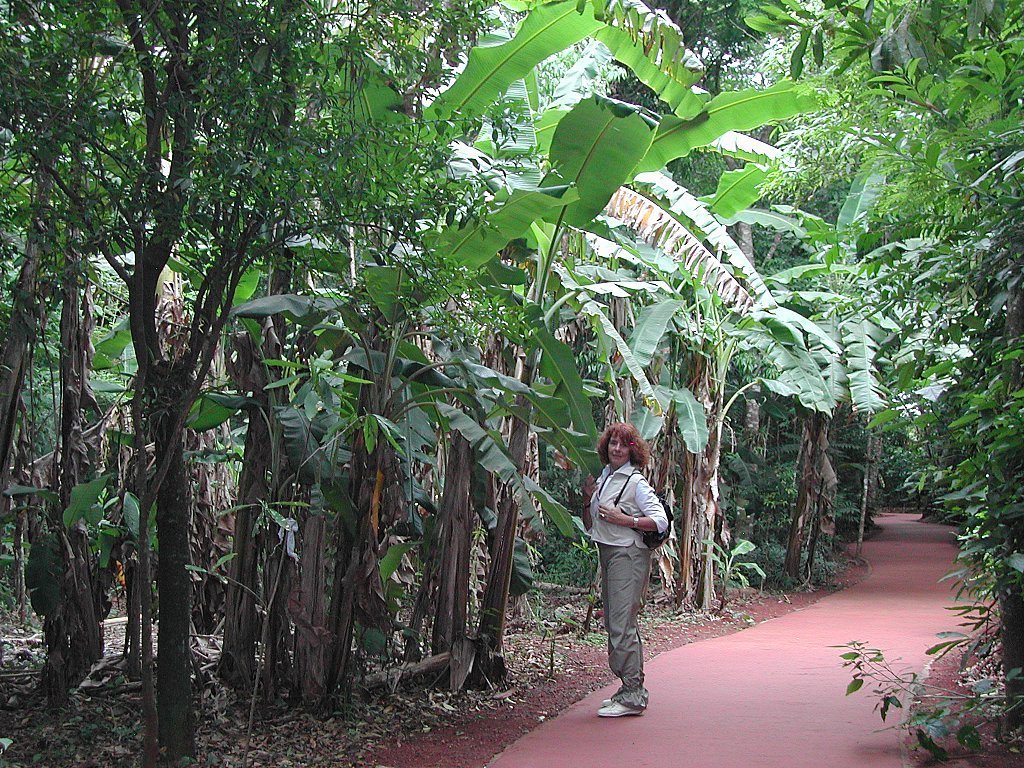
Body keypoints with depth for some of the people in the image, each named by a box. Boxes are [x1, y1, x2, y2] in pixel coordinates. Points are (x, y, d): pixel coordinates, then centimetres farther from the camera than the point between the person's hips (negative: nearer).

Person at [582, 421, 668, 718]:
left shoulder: (635, 482, -8)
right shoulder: (603, 479, 15)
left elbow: (661, 520, -14)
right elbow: (590, 525, 20)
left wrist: (623, 519, -18)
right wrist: (587, 501, 3)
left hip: (628, 555, -9)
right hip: (608, 555, 9)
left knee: (622, 626, -12)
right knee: (615, 624, 11)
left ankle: (632, 696, -8)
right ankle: (632, 690, 18)